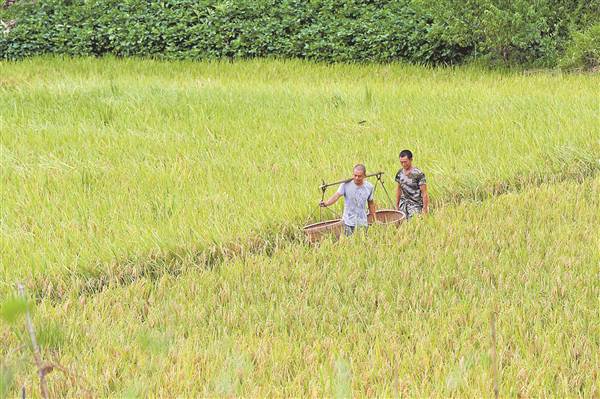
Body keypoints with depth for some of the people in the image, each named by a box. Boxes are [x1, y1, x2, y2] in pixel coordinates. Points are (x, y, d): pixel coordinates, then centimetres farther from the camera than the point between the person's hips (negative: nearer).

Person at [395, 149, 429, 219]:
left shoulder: (418, 174, -13)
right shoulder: (400, 173, 5)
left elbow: (424, 193, -12)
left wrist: (425, 208, -14)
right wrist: (397, 205, 18)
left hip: (415, 206, -5)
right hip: (403, 205, 5)